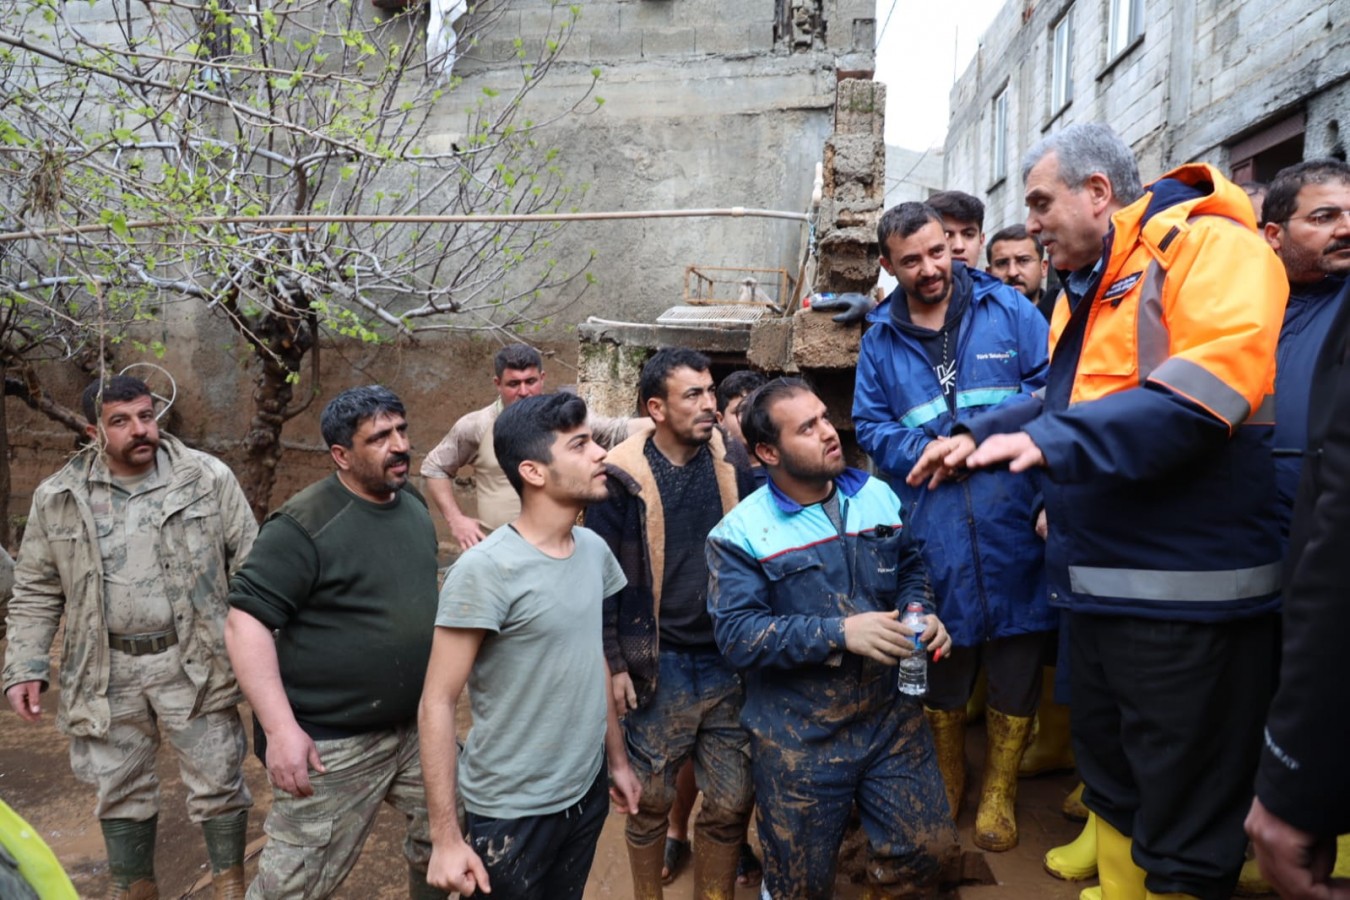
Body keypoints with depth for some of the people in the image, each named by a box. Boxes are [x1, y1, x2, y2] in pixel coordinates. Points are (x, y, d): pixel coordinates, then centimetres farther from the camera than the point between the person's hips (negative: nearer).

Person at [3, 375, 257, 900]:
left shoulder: (208, 478, -6)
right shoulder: (58, 498, 0)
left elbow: (248, 567, -3)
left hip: (194, 664, -2)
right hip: (108, 673, 2)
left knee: (217, 783, 7)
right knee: (119, 790, 17)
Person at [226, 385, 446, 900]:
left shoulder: (413, 504, 5)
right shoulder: (306, 525, -19)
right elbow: (245, 622, -20)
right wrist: (280, 729, -25)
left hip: (419, 725, 7)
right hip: (334, 743, -6)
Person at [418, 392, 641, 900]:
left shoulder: (595, 551, -1)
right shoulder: (486, 571, -22)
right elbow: (437, 704, -18)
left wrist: (618, 759, 14)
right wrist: (445, 837, -18)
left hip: (587, 792, 6)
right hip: (512, 811, -6)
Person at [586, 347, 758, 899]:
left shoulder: (733, 461, 0)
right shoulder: (622, 477, -10)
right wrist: (614, 664, -6)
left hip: (730, 661, 3)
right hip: (659, 665, -3)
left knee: (731, 802, 11)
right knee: (651, 801, 13)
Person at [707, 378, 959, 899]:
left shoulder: (879, 497, 2)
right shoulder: (741, 532, -13)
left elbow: (912, 568, 14)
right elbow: (737, 636, -19)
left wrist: (920, 613, -8)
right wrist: (840, 632, -25)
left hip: (891, 715, 4)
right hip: (798, 737, -3)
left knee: (931, 849, 11)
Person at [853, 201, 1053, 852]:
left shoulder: (1006, 308, 4)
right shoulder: (880, 339, 9)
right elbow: (870, 427, 7)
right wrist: (928, 451, -11)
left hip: (1012, 529, -1)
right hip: (932, 535, 1)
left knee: (1015, 668, 10)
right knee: (939, 663, 14)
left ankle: (999, 793, 32)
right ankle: (945, 784, 38)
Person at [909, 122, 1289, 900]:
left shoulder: (1209, 247, -12)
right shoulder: (1089, 287, 16)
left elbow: (1203, 394, -27)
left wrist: (1054, 443, -29)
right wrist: (979, 436, 18)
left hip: (1188, 590, -9)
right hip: (1101, 583, 9)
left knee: (1182, 811, 4)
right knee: (1111, 777, 23)